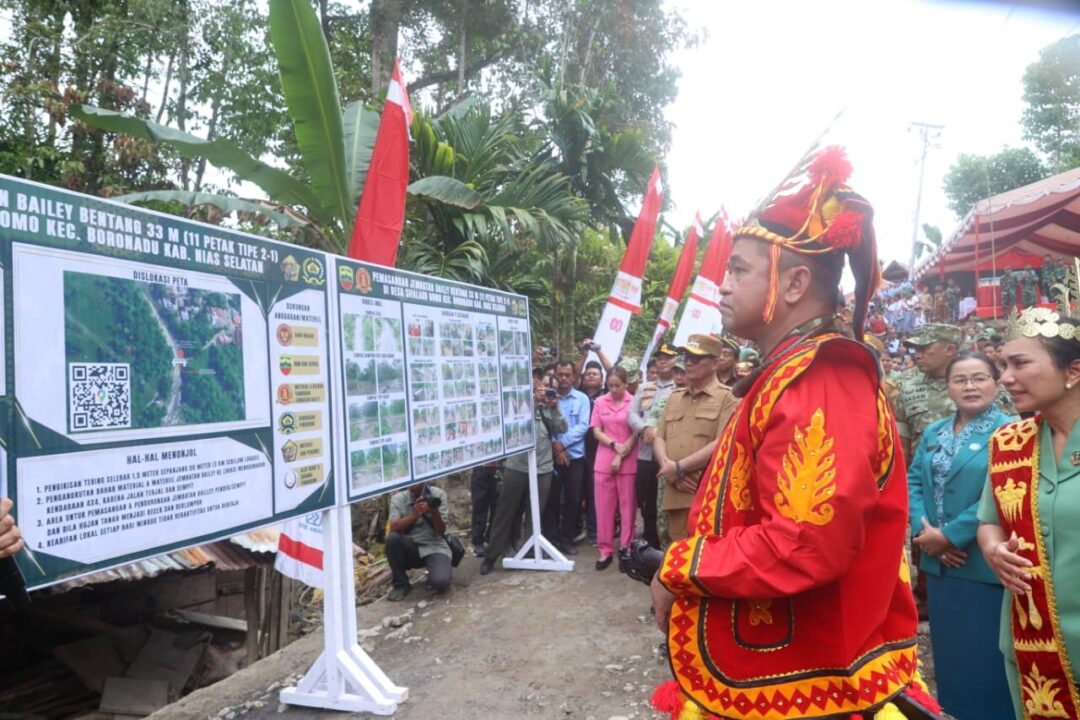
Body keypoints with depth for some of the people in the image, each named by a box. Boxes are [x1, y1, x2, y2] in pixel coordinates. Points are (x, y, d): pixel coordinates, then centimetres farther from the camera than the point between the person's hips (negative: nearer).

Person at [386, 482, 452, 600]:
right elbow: (393, 528, -18)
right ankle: (401, 584, -8)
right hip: (410, 549, 2)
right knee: (392, 538, -30)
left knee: (440, 582, -31)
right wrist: (414, 515, -33)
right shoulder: (398, 498, -4)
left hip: (435, 547, -2)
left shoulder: (437, 494, -7)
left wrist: (434, 512, -30)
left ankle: (434, 573, 9)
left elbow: (441, 531, -11)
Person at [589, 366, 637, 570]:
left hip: (628, 462, -2)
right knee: (603, 506, 5)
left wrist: (620, 456, -10)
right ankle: (605, 549, 13)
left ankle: (626, 548, 15)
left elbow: (636, 434, -5)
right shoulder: (600, 402, 4)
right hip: (604, 461, 2)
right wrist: (614, 445, -12)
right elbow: (596, 431, 3)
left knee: (627, 506, 4)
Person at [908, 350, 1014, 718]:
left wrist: (950, 535, -18)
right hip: (940, 565, 6)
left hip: (986, 567, -6)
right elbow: (912, 481, 7)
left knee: (986, 660, 4)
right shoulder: (933, 433, 11)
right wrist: (923, 530, -10)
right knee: (949, 653, 18)